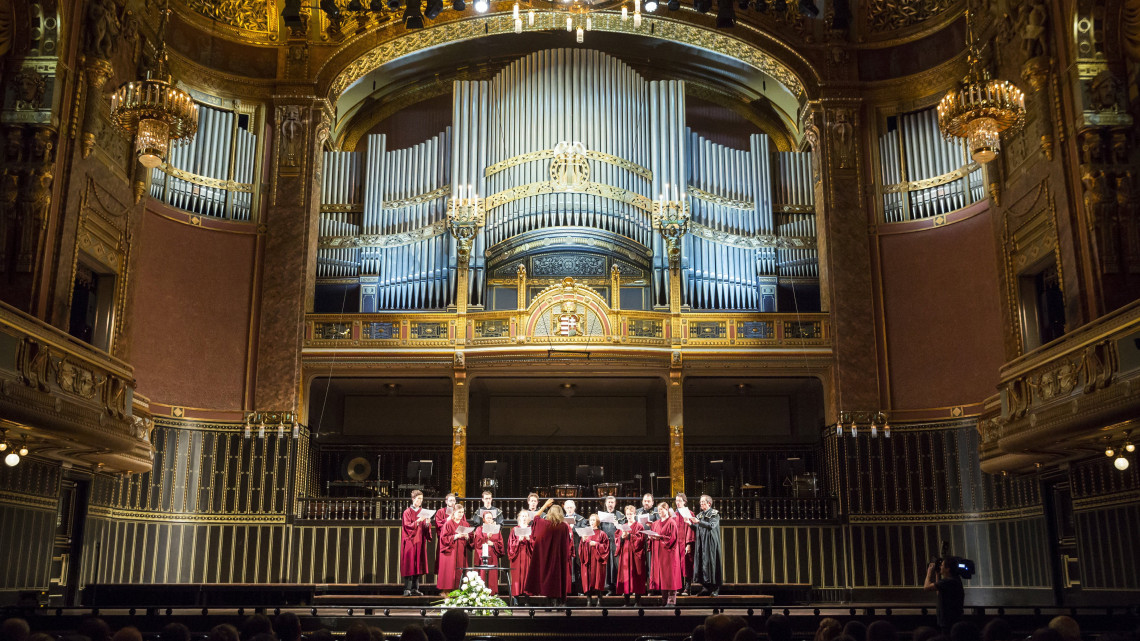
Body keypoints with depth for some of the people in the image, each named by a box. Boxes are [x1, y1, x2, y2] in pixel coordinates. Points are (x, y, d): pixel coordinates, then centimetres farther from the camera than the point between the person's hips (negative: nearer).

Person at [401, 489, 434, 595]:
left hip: (420, 542, 5)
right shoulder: (407, 512, -2)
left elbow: (425, 528, 13)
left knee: (418, 565, 3)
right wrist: (417, 521, -25)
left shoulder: (423, 512, 14)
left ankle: (415, 588, 7)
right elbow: (407, 526, -12)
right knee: (409, 564, -8)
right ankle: (407, 589, -6)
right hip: (410, 542, -5)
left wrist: (427, 524, -9)